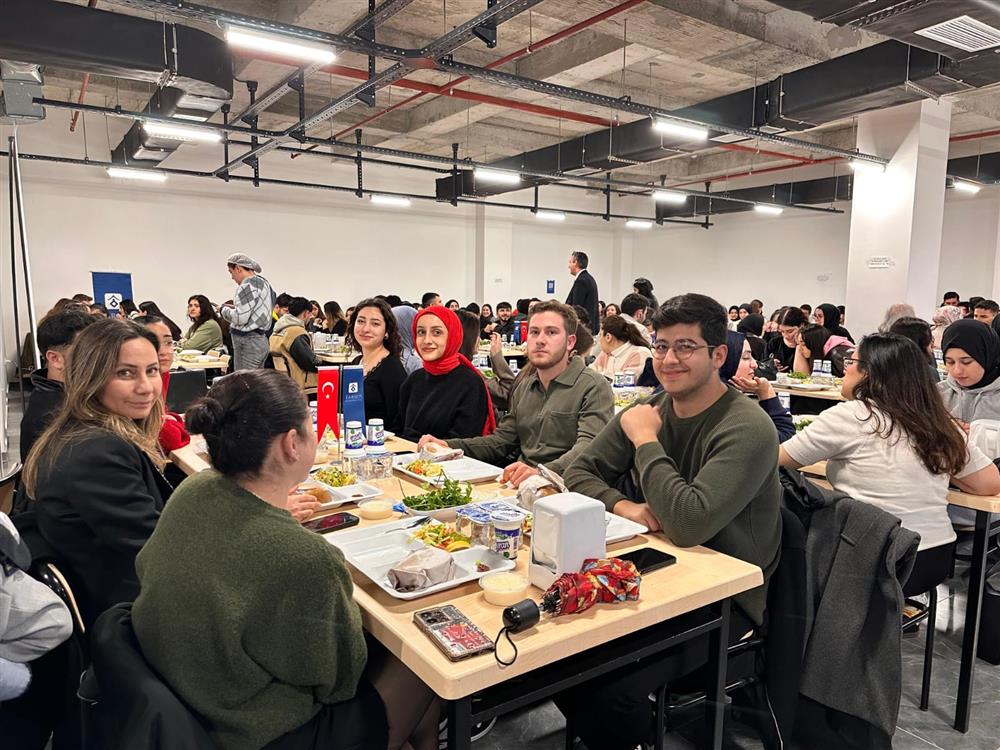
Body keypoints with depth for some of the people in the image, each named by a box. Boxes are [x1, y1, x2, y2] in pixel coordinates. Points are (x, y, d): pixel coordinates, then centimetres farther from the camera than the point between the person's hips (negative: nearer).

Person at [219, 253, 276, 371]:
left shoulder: (248, 284, -12)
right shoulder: (263, 281, 16)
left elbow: (240, 317, -18)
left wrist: (224, 310, -1)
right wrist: (235, 308, 16)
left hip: (248, 343, -10)